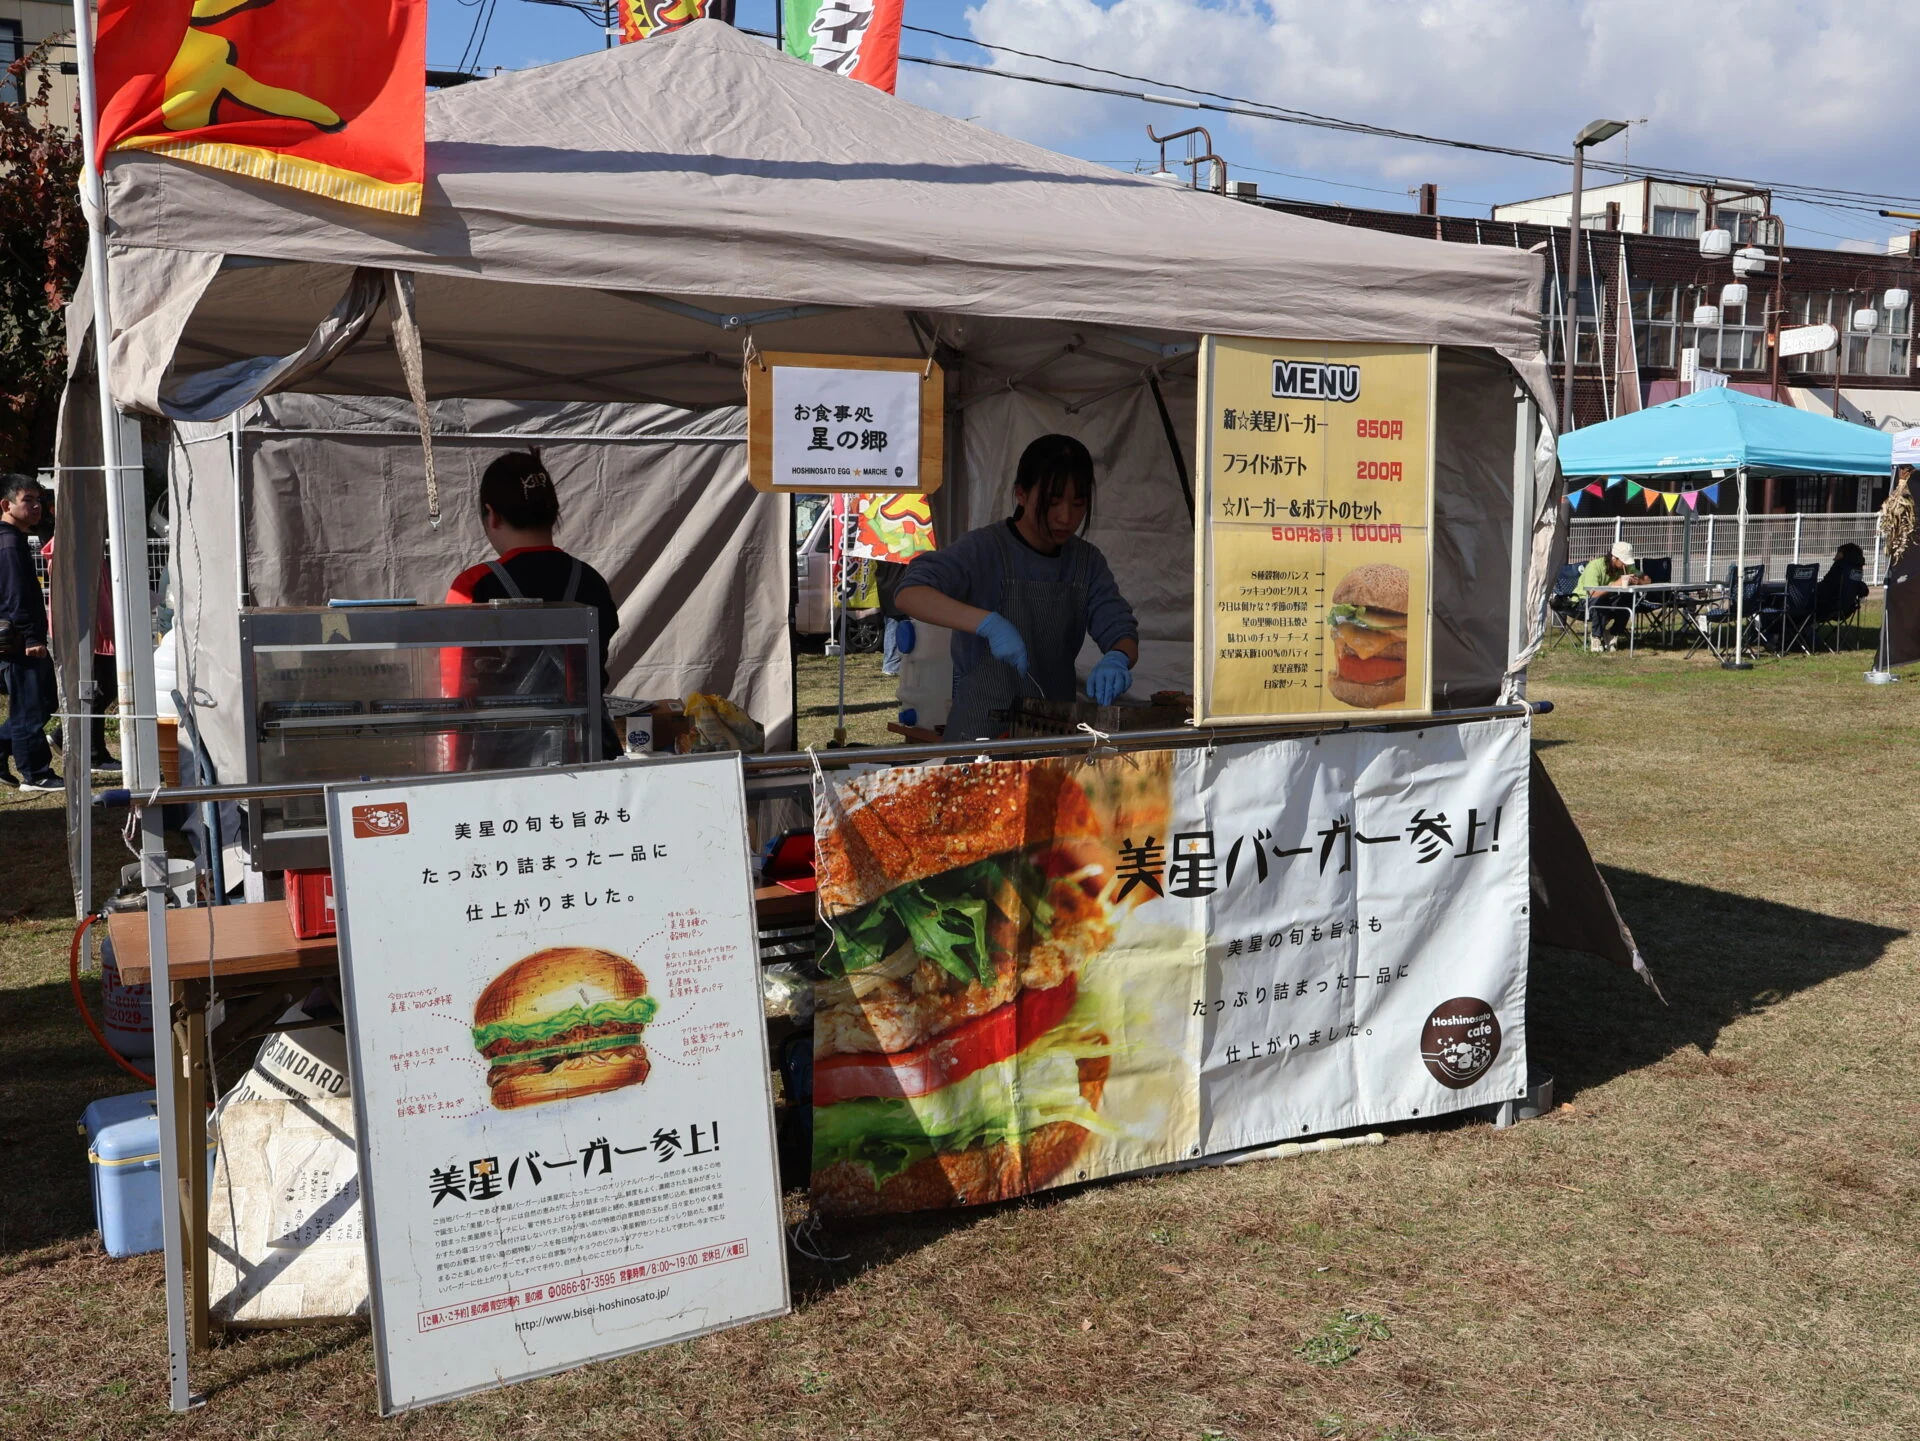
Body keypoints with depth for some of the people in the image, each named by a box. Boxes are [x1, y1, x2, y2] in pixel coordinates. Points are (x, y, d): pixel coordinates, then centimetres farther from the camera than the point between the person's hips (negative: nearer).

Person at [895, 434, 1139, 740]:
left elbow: (1121, 631, 3)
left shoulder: (1087, 561, 8)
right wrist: (989, 623, -34)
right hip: (984, 726, -5)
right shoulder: (986, 549, -9)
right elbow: (908, 593, -21)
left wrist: (1116, 659, -22)